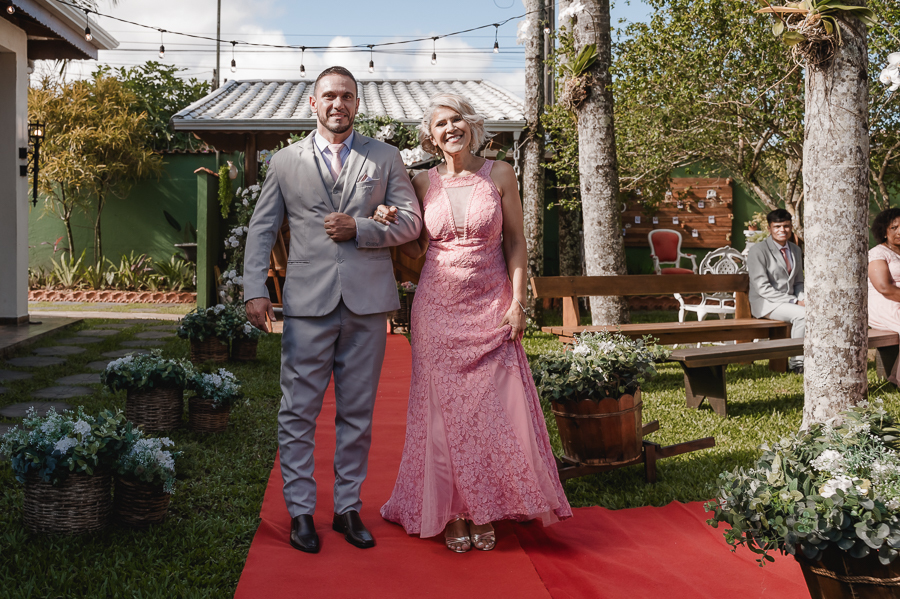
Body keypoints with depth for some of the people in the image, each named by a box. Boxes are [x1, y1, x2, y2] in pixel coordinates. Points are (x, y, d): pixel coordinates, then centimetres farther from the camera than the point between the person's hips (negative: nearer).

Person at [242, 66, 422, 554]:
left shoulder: (385, 158, 10)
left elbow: (411, 221, 6)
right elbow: (261, 229, 9)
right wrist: (255, 290, -2)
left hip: (368, 302, 1)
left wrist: (359, 229, -9)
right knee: (298, 413, 1)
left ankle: (348, 508, 21)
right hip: (308, 302, 0)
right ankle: (300, 511, 14)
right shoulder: (285, 162, 10)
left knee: (357, 414, 8)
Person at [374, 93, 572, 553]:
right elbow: (417, 250, 12)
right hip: (438, 308, 1)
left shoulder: (499, 174, 2)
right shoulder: (424, 183, 6)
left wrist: (518, 300, -7)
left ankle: (485, 512, 13)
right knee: (444, 408, 3)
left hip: (491, 306, -1)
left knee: (492, 408, -2)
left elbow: (516, 241, 2)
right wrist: (390, 228, -6)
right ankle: (452, 513, 15)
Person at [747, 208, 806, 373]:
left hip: (790, 300, 7)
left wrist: (803, 299, -4)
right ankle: (797, 362, -19)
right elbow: (762, 288, -15)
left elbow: (798, 282, 20)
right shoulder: (758, 251, -9)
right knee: (802, 314, -31)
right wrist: (795, 301, -20)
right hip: (766, 303, -7)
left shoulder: (795, 250, 14)